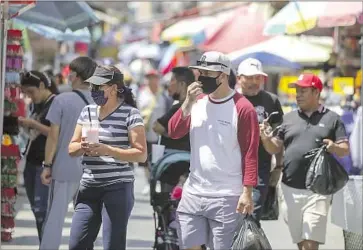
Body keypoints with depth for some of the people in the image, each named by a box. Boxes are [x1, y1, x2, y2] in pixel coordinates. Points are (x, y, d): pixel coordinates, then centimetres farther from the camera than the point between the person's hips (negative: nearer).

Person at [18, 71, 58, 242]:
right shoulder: (37, 105, 16)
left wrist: (34, 124, -19)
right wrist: (26, 125, 4)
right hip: (31, 162, 9)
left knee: (41, 210, -12)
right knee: (36, 210, 8)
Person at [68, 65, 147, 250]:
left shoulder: (130, 113, -6)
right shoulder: (87, 112, 13)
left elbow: (141, 154, -11)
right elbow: (71, 149, 14)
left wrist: (108, 150, -23)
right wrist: (82, 147, -10)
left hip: (118, 188, -6)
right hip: (88, 187, 6)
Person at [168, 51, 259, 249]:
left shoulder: (242, 107, -9)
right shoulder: (197, 101, 10)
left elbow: (250, 152, -10)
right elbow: (174, 132, 3)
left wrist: (247, 192, -16)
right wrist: (188, 102, -10)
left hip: (226, 197, -6)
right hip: (193, 193, 6)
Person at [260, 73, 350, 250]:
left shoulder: (332, 119, 4)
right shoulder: (289, 118, 13)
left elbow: (345, 149, 3)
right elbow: (274, 149, 12)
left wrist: (334, 147, -20)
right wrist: (266, 139, -10)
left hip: (317, 190, -4)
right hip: (290, 190, 4)